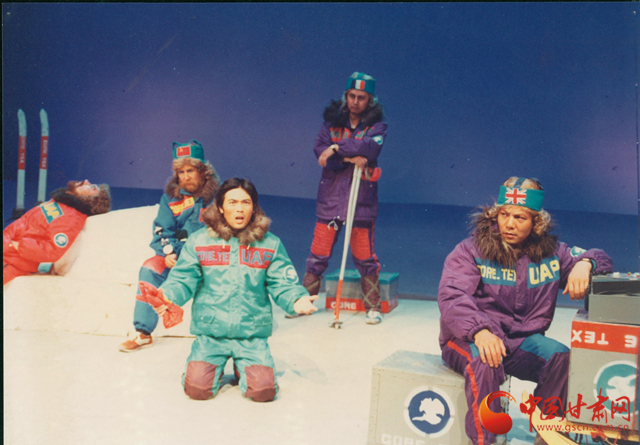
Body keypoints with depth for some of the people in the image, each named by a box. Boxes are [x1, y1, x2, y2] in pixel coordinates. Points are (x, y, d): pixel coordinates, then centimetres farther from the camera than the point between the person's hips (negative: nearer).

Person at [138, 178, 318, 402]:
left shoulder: (270, 244, 3)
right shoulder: (198, 241, 2)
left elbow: (282, 284, 0)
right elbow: (183, 280, 0)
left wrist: (297, 300, -20)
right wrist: (168, 295, -21)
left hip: (252, 334, 0)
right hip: (210, 332, 0)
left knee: (263, 390, -14)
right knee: (198, 388, -14)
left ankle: (242, 367, 22)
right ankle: (215, 365, 22)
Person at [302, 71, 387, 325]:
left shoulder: (377, 124, 2)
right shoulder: (332, 121, 8)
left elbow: (372, 147, -19)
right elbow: (320, 150, -5)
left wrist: (338, 148, -19)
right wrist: (351, 158, -17)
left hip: (362, 199, -2)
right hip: (330, 196, 2)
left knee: (365, 256, 2)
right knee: (318, 253, 4)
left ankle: (373, 306, 17)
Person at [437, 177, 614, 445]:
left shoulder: (550, 252, 7)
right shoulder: (471, 251, -5)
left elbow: (601, 259, 18)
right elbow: (451, 296, -19)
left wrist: (583, 264, -9)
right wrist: (479, 331, -38)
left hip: (521, 341, 4)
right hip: (468, 339, -3)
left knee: (562, 357, -25)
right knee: (484, 362, -37)